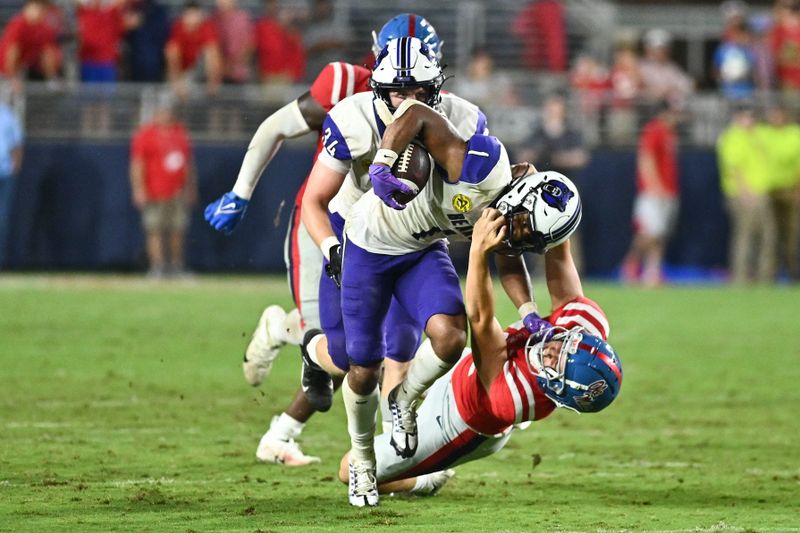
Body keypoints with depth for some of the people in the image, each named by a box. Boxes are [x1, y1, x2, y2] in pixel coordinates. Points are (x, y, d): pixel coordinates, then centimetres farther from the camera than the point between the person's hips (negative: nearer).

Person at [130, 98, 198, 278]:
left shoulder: (181, 133, 14)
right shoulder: (145, 134, -3)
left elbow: (188, 162, 20)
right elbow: (137, 164, -6)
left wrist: (190, 187, 16)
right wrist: (139, 189, -14)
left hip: (178, 193, 5)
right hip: (155, 193, -5)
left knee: (178, 230, 5)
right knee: (155, 230, -7)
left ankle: (177, 266, 12)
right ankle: (157, 265, -7)